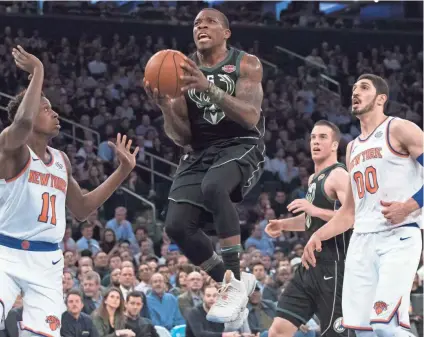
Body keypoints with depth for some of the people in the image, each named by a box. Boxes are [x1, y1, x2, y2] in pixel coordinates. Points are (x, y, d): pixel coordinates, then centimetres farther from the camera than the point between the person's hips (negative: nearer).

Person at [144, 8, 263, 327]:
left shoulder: (246, 64, -3)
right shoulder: (182, 69, 8)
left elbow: (251, 118, -18)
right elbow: (181, 137, 7)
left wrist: (209, 88, -29)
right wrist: (164, 105, -13)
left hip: (241, 146, -5)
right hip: (200, 152, 5)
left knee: (213, 186, -37)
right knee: (177, 225, -14)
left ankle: (236, 282, -29)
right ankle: (231, 282, 8)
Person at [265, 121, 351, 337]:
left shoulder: (338, 176, -11)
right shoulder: (314, 178, 18)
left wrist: (315, 210, -30)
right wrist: (283, 224, 19)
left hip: (332, 269, -9)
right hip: (310, 266, 9)